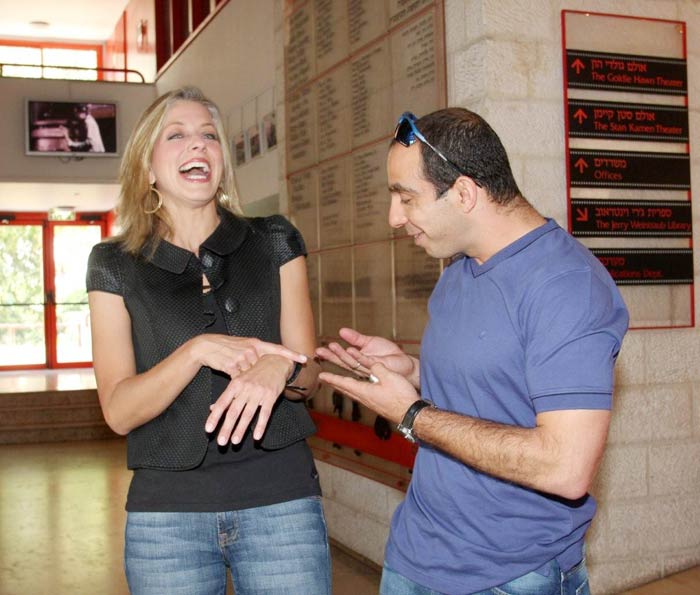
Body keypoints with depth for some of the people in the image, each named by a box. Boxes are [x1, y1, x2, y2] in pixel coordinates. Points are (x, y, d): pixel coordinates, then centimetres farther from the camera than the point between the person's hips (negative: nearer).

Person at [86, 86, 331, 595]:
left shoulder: (274, 243, 3)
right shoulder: (115, 266, 1)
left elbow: (310, 375, 2)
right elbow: (119, 411, -6)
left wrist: (281, 368, -21)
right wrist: (197, 350, -22)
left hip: (281, 501, 1)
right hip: (167, 511, 0)